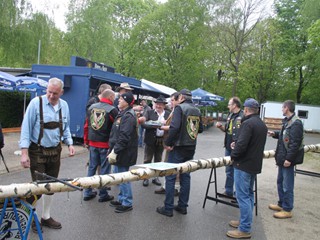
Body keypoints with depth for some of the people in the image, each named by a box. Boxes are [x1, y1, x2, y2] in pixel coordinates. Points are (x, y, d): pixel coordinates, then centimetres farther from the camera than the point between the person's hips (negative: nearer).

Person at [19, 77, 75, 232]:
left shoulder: (64, 105, 3)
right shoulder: (36, 103, -13)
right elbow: (26, 127, -12)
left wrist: (70, 143, 0)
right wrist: (24, 152, -17)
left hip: (55, 151, 5)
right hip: (37, 151, -5)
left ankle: (46, 217, 29)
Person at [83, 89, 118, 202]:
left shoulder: (91, 107, 5)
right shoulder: (112, 110, -12)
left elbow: (86, 125, 9)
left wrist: (86, 140, 16)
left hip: (92, 143, 5)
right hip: (105, 143, -5)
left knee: (92, 167, 15)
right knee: (104, 168, 6)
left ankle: (87, 193, 21)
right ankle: (103, 195, 15)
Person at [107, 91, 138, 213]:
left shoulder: (128, 116, -18)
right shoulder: (122, 114, 14)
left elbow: (124, 137, -24)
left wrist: (115, 151, -23)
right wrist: (113, 149, 17)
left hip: (124, 152, -10)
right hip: (119, 151, 10)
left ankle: (127, 203, 13)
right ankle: (122, 199, 32)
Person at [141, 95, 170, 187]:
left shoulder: (168, 114, 4)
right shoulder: (149, 112, -2)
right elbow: (143, 124, -13)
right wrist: (156, 125, -23)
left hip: (161, 140, 2)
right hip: (151, 139, -2)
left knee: (158, 160, 14)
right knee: (147, 160, 7)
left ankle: (156, 177, 27)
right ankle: (145, 178, 19)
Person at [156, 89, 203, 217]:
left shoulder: (180, 107, -12)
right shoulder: (197, 111, 9)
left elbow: (174, 127, -23)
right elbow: (200, 129, 16)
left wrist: (168, 143, -15)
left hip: (179, 147, -7)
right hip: (191, 148, 7)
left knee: (170, 177, 2)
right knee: (185, 176, 14)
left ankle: (168, 208, 7)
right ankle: (182, 206, 22)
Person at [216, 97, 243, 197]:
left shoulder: (243, 116, -15)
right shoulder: (230, 115, 12)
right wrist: (220, 126, 2)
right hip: (229, 148, 9)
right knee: (229, 171, 18)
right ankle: (228, 191, 31)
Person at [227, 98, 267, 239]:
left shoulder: (248, 123, -19)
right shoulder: (262, 124, 12)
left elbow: (241, 144, -25)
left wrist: (233, 155, -8)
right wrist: (237, 145, 13)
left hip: (244, 164, -10)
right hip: (255, 164, 10)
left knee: (243, 196, -3)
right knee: (249, 194, 18)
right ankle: (245, 222, 30)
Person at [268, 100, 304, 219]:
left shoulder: (296, 123, -19)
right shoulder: (287, 121, 10)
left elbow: (295, 142, -23)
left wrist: (289, 159, -23)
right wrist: (275, 133, 9)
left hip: (288, 159, -10)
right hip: (282, 158, 10)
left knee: (287, 186, 1)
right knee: (280, 182, 20)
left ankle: (287, 210, 14)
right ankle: (281, 204, 34)